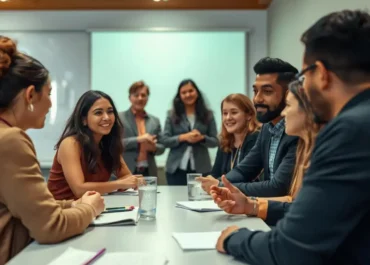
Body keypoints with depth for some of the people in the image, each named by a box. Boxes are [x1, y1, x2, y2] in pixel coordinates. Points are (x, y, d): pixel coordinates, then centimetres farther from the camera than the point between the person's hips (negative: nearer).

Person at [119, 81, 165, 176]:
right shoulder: (119, 118, 0)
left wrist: (154, 147, -8)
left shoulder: (155, 121, 13)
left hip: (148, 173, 4)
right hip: (125, 172, -4)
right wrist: (138, 140, -18)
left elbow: (161, 147, 14)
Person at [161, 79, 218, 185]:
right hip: (176, 168, 0)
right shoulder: (172, 115, 5)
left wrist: (202, 138, -16)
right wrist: (183, 137, -15)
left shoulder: (207, 115, 6)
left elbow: (215, 141, 5)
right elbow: (164, 140, 0)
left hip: (201, 169, 0)